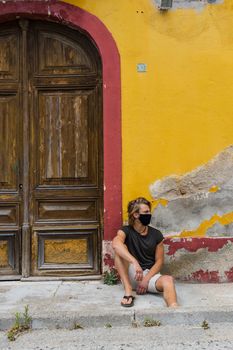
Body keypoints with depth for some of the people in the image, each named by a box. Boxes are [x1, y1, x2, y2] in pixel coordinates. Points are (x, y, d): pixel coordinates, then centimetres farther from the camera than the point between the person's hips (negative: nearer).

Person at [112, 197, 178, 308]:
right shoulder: (126, 231, -4)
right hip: (131, 277, -1)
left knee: (168, 280, -33)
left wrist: (146, 279, -12)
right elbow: (115, 244, -28)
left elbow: (159, 261, 3)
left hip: (150, 274, 1)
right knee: (121, 248, -25)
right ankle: (128, 291, -28)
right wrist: (135, 262, -43)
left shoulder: (156, 234, 2)